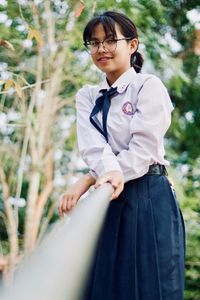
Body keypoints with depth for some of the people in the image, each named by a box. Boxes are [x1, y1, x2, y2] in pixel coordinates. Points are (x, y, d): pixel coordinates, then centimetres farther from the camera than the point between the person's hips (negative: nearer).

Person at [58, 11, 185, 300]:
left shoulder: (149, 86, 0)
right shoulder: (87, 96, 14)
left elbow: (143, 150, -11)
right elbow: (92, 146, -4)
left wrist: (88, 179, -16)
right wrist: (110, 172, -26)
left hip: (148, 198, -4)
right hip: (107, 200, 5)